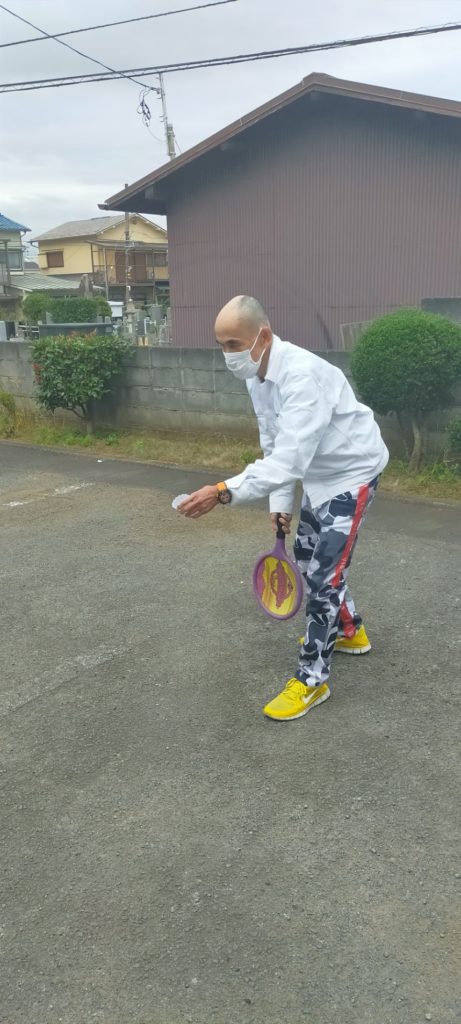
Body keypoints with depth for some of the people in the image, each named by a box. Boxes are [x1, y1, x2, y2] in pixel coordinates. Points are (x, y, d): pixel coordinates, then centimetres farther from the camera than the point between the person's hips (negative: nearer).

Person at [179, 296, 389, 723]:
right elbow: (275, 448, 5)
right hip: (318, 474, 10)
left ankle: (312, 679, 4)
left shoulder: (302, 375, -35)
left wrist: (224, 492, -50)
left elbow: (290, 459, -43)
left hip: (352, 471, -9)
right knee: (307, 555, 20)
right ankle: (349, 630, 42)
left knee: (324, 572, -10)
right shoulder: (256, 377, -5)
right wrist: (281, 504, 2)